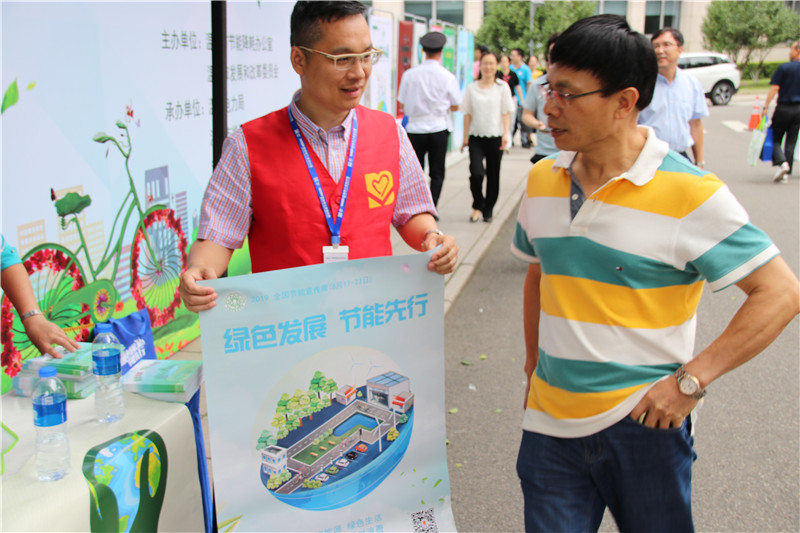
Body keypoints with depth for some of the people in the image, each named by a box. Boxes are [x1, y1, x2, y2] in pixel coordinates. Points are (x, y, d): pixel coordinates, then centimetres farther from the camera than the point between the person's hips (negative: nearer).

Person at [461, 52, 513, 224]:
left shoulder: (502, 87, 3)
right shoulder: (472, 88, 7)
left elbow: (506, 113, 1)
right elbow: (468, 114, 9)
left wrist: (505, 134, -10)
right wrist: (465, 137, 5)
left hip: (495, 137, 0)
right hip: (476, 137, 0)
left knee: (493, 175, 5)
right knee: (476, 173, -14)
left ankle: (488, 209, 20)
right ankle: (478, 206, 7)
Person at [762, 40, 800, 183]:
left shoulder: (784, 68, -10)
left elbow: (774, 88, -14)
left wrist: (766, 107, -11)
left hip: (783, 108, -4)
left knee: (776, 139, 6)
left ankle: (781, 163, -18)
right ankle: (786, 173, 9)